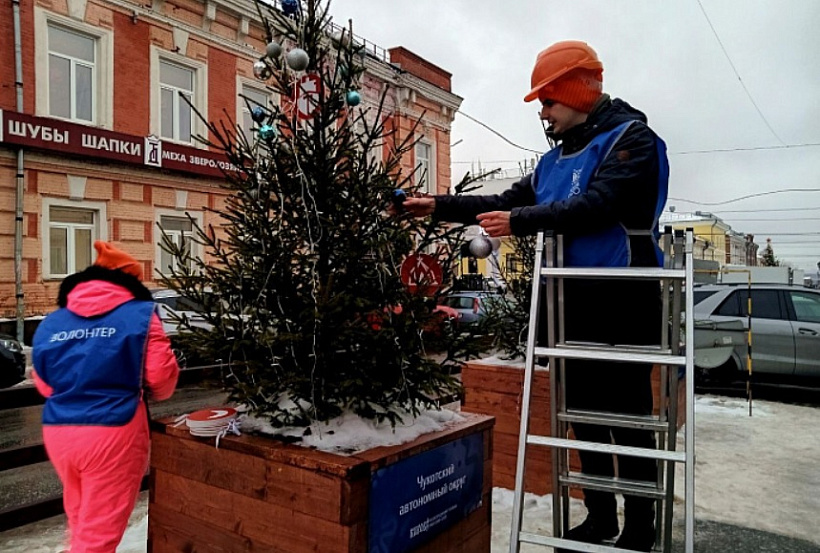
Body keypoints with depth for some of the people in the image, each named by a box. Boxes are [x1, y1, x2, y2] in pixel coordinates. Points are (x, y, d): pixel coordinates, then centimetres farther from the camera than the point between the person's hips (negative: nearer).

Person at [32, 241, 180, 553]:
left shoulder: (50, 323, 7)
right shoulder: (140, 315, -6)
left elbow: (44, 386, 13)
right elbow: (161, 378, -8)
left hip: (58, 432, 6)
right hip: (113, 432, -5)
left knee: (80, 519, 27)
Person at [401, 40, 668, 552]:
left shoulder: (630, 137, -6)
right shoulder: (557, 157, 17)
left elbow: (598, 205, -20)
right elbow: (508, 201, 17)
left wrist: (520, 223, -18)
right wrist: (439, 206, 10)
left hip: (621, 304, -7)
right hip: (573, 303, 8)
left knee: (629, 418, 0)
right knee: (585, 413, 13)